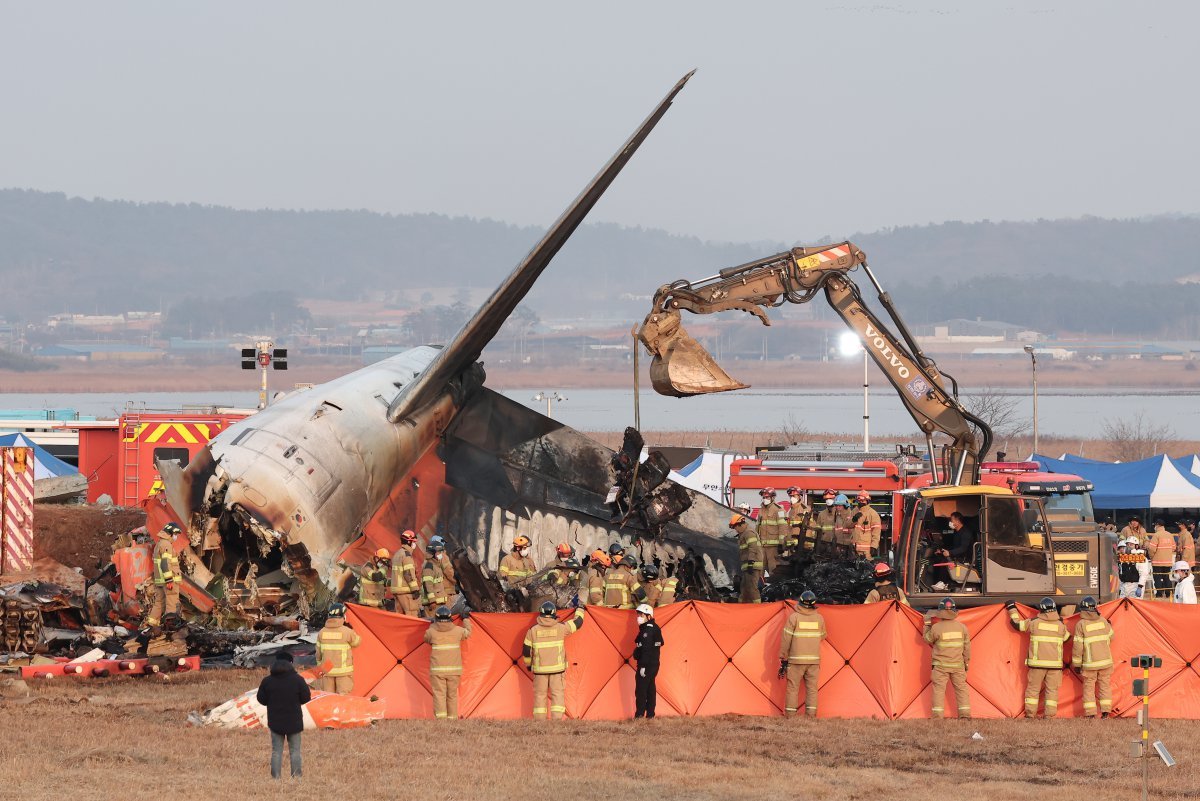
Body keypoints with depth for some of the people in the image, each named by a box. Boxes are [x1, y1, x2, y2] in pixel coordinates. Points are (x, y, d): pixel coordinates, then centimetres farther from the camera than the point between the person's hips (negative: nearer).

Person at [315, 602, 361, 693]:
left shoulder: (322, 632, 1)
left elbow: (318, 653, 7)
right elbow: (357, 642, 6)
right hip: (343, 670, -4)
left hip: (327, 671, 4)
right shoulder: (347, 632, -12)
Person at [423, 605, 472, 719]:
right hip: (454, 669, 2)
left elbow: (427, 638, 20)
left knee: (439, 694, -5)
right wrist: (466, 619, 39)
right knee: (452, 695, 11)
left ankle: (441, 717, -20)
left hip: (437, 670, -2)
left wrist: (432, 625, 35)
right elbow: (468, 633, 22)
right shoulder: (457, 631, 1)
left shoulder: (432, 631, -3)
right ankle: (452, 718, 13)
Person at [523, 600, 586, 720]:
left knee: (540, 694, 7)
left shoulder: (533, 630, -3)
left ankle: (539, 720, 5)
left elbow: (526, 650, 4)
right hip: (557, 667, -1)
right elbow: (577, 623, 10)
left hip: (539, 669, 1)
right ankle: (557, 718, -9)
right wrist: (579, 610, 31)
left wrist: (528, 664, 21)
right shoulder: (560, 628, -5)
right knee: (557, 693, 2)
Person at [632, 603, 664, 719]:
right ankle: (650, 714, 17)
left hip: (647, 665, -10)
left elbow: (646, 649, -22)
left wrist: (643, 666, -23)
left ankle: (639, 714, -8)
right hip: (654, 664, 10)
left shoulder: (647, 630, -17)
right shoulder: (654, 628, 14)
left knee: (641, 690, -7)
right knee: (650, 689, 13)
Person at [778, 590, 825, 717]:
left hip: (796, 660, -3)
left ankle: (790, 716, -2)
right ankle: (811, 716, 2)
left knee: (793, 688, 1)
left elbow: (786, 639, -5)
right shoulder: (819, 618, 3)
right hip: (814, 660, 3)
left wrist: (783, 659, 2)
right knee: (812, 688, 7)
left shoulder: (794, 617, -6)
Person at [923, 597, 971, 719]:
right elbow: (967, 646, 7)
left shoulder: (936, 628, -13)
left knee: (939, 689, 1)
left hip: (940, 665, -3)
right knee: (961, 688, 11)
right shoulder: (962, 627, -1)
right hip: (958, 665, 3)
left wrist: (927, 624, 14)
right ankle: (965, 714, 9)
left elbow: (927, 639, 4)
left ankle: (938, 716, -4)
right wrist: (967, 662, 18)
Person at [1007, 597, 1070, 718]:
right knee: (1052, 690, 6)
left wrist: (1012, 608, 22)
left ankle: (1030, 714, 7)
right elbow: (1067, 638, 19)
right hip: (1055, 663, 1)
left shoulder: (1034, 623, -3)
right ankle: (1049, 715, 2)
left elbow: (1016, 623, 7)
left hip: (1037, 663, -1)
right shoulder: (1060, 625, 2)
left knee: (1033, 689, 8)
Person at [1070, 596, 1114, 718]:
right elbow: (1111, 637, 14)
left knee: (1089, 687, 5)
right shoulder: (1103, 621, 1)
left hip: (1090, 663, -3)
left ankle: (1090, 713, 1)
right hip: (1105, 661, 3)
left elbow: (1077, 646, -9)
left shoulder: (1081, 624, -10)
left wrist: (1076, 664, -1)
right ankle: (1105, 711, 9)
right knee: (1105, 685, 12)